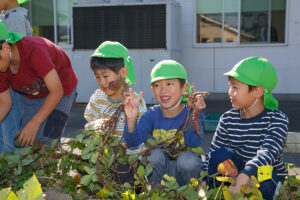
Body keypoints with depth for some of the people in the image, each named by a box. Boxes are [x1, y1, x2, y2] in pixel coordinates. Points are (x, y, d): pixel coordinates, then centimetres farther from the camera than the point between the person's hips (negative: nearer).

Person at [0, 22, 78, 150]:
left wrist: (34, 123, -31)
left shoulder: (34, 51, -36)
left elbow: (57, 91, -30)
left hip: (61, 90, -6)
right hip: (30, 96, 6)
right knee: (24, 144, -1)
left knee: (47, 143, -15)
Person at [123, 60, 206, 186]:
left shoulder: (189, 113, -11)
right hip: (160, 171, 2)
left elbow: (194, 143, -27)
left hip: (184, 170, -1)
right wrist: (131, 120, -35)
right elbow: (132, 141, -16)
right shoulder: (152, 115, -5)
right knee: (155, 154, -27)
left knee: (187, 159, -31)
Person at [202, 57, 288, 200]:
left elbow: (267, 153, -33)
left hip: (270, 181, -2)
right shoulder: (228, 119, -3)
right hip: (237, 172, 3)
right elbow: (212, 154, -3)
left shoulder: (278, 120, -15)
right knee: (220, 154, -25)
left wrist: (243, 177, -50)